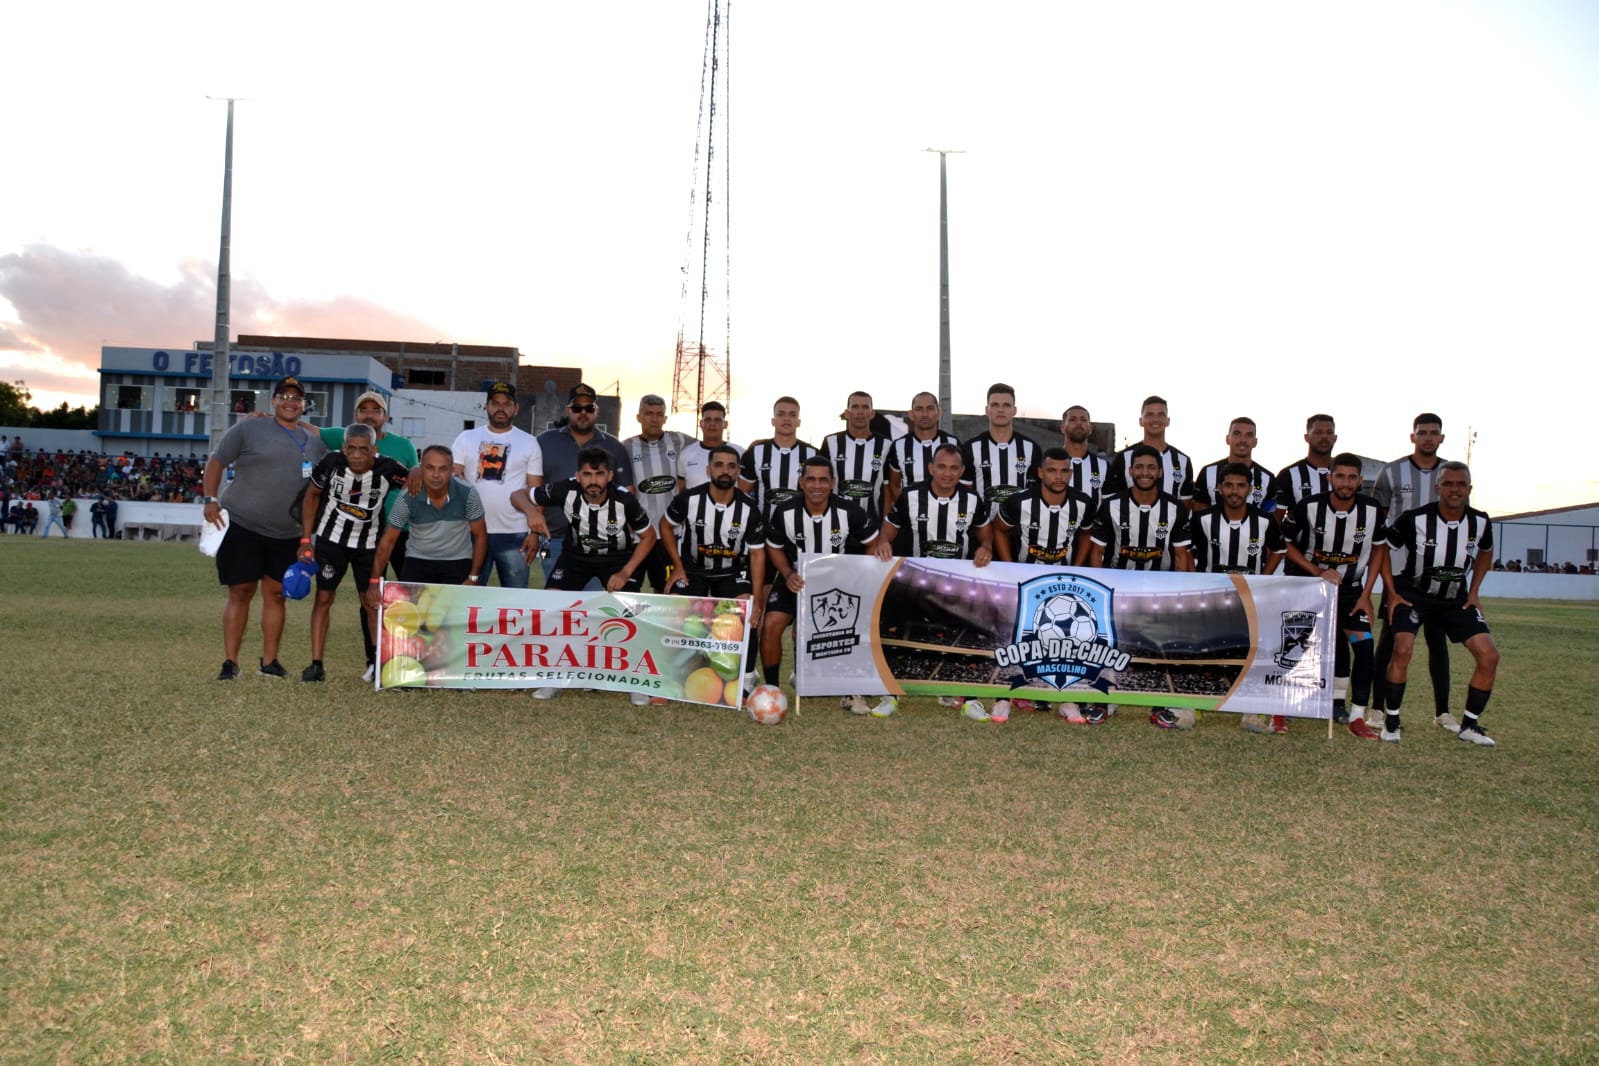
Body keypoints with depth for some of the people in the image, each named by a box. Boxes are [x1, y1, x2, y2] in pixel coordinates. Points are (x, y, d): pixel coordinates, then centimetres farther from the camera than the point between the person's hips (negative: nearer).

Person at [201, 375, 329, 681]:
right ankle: (230, 662, 6)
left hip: (286, 534, 4)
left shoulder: (316, 443, 11)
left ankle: (269, 661, 17)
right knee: (241, 593, -1)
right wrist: (210, 499, -10)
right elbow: (216, 461, 0)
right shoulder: (249, 429, -1)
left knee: (276, 595, 8)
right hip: (241, 526, -4)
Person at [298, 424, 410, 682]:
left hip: (369, 544, 0)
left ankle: (376, 663, 17)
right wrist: (306, 539, -5)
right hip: (331, 538, 0)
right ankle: (316, 665, 4)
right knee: (323, 598, -1)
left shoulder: (388, 469, -24)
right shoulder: (331, 462, -20)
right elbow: (312, 496, -4)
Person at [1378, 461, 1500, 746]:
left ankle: (1469, 725, 10)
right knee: (1403, 649, -25)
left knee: (1489, 656, -8)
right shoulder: (1415, 519, -21)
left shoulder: (1480, 523, -9)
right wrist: (1392, 593, -8)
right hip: (1413, 594, -4)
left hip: (1457, 599, 4)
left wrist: (1474, 592, 8)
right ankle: (1391, 720, -8)